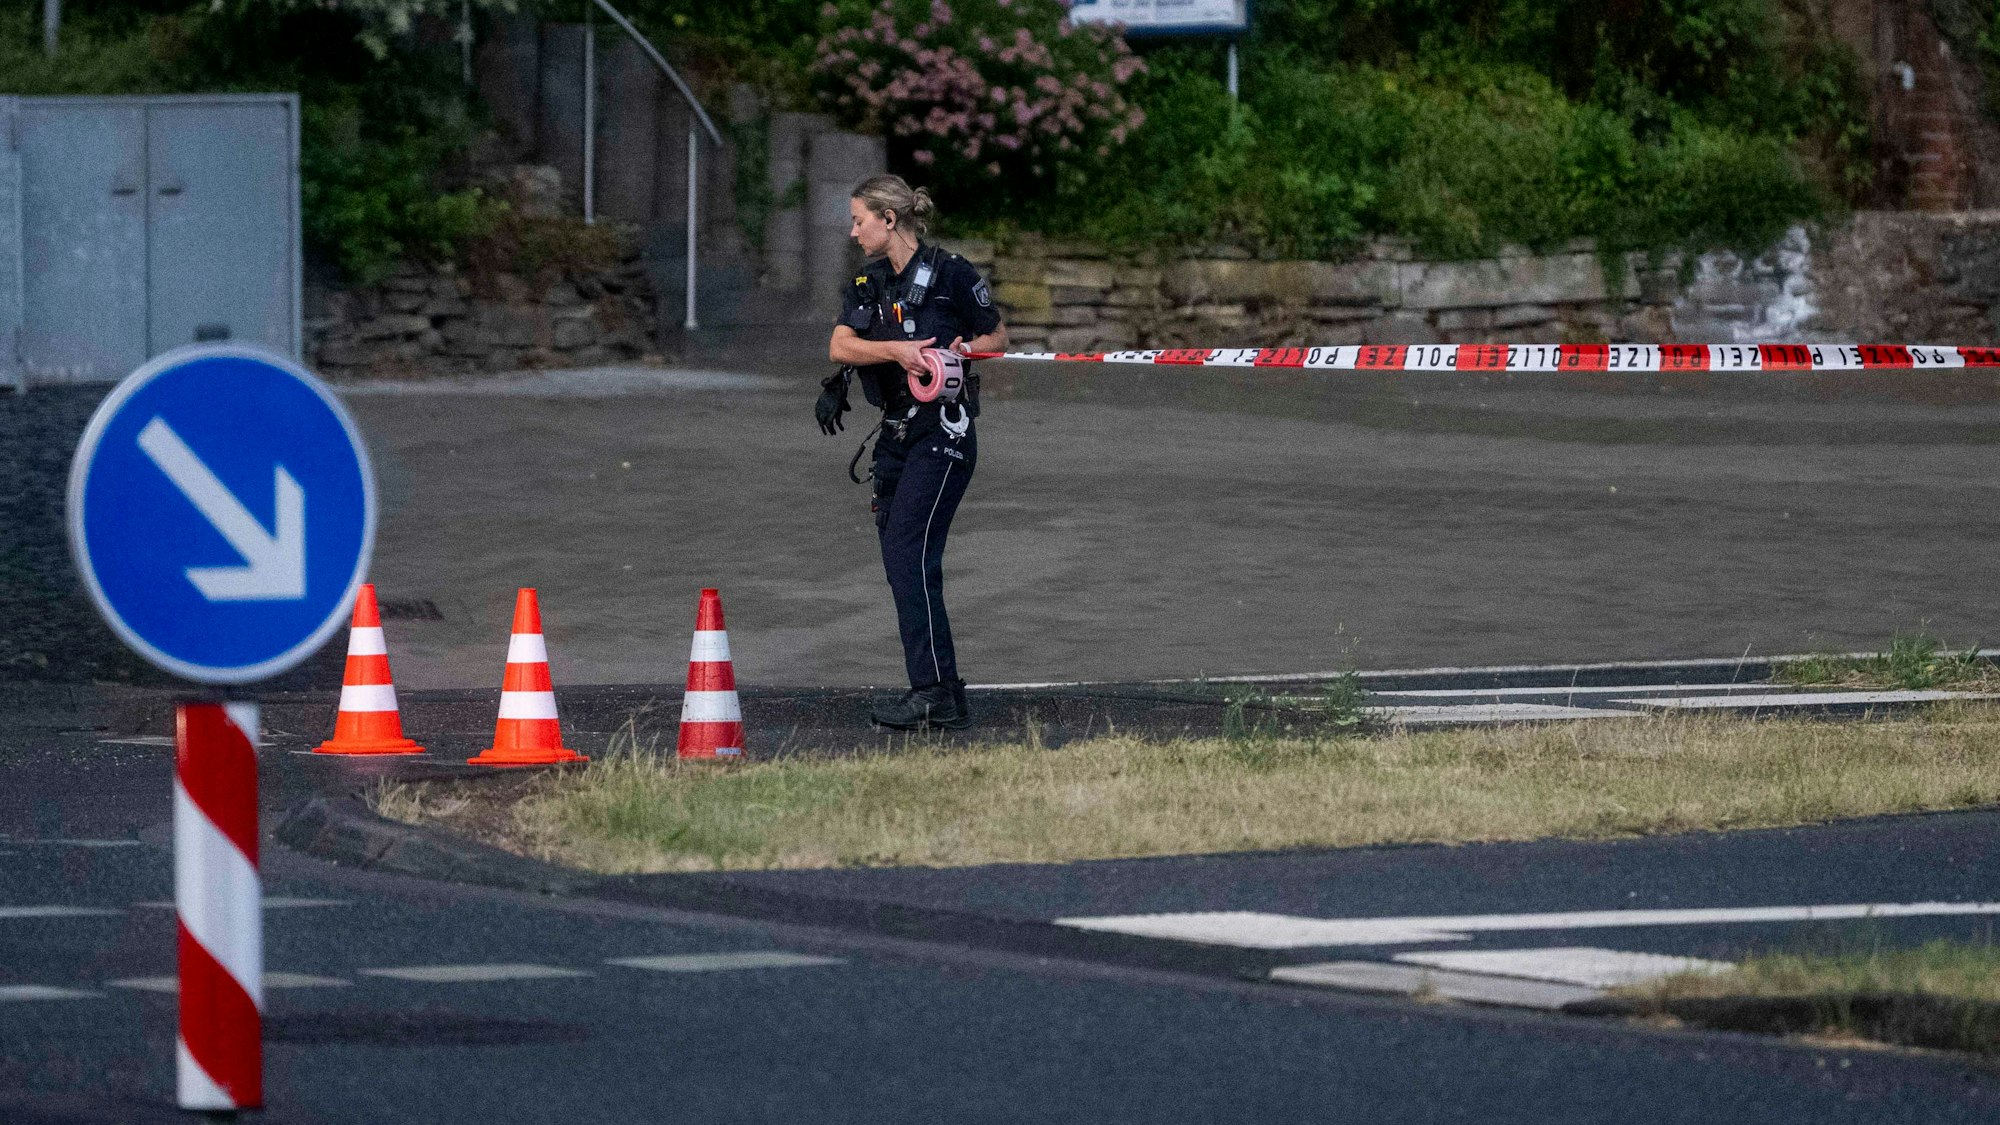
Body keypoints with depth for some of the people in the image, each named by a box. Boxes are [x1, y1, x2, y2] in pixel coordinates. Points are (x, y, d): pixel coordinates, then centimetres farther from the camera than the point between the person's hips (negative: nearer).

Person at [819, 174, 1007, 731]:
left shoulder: (950, 274, -7)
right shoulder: (866, 286, 11)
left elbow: (997, 337, 4)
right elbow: (840, 347, -5)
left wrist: (962, 350, -15)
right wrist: (897, 350, -21)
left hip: (943, 430, -8)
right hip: (896, 434, 8)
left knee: (909, 553, -17)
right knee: (900, 561, 5)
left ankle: (932, 690, -19)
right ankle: (947, 700, 10)